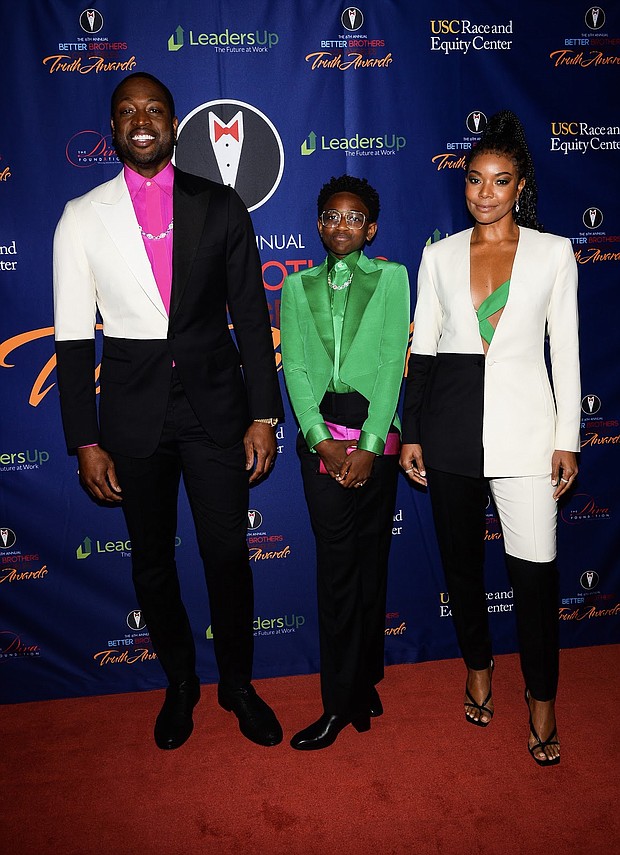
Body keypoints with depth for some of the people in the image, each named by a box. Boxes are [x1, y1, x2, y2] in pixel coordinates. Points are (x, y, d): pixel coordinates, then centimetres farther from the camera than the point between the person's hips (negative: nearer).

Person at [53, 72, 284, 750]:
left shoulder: (221, 206, 3)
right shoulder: (82, 219, 2)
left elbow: (251, 317, 2)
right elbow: (74, 339, 1)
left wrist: (263, 415, -3)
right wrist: (85, 442, -3)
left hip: (216, 402, 0)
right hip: (133, 411, 1)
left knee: (228, 553, 6)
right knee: (151, 560, 13)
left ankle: (237, 682, 31)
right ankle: (180, 682, 37)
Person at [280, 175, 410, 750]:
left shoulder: (390, 277, 8)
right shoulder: (298, 285, 13)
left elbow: (392, 361, -2)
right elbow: (294, 366, 4)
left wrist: (368, 444, -12)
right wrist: (322, 439, -10)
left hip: (375, 432, -1)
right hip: (321, 434, 1)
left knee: (369, 559, 5)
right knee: (338, 563, 0)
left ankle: (348, 699, 20)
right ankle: (354, 695, 15)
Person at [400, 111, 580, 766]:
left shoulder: (553, 252, 5)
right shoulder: (439, 255, 8)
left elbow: (565, 350, 4)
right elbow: (422, 348, 8)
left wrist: (567, 439, -2)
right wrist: (411, 432, 4)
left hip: (523, 421, -2)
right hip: (451, 420, 2)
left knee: (534, 565, -4)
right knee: (460, 553, 12)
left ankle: (541, 698, 19)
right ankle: (478, 666, 35)